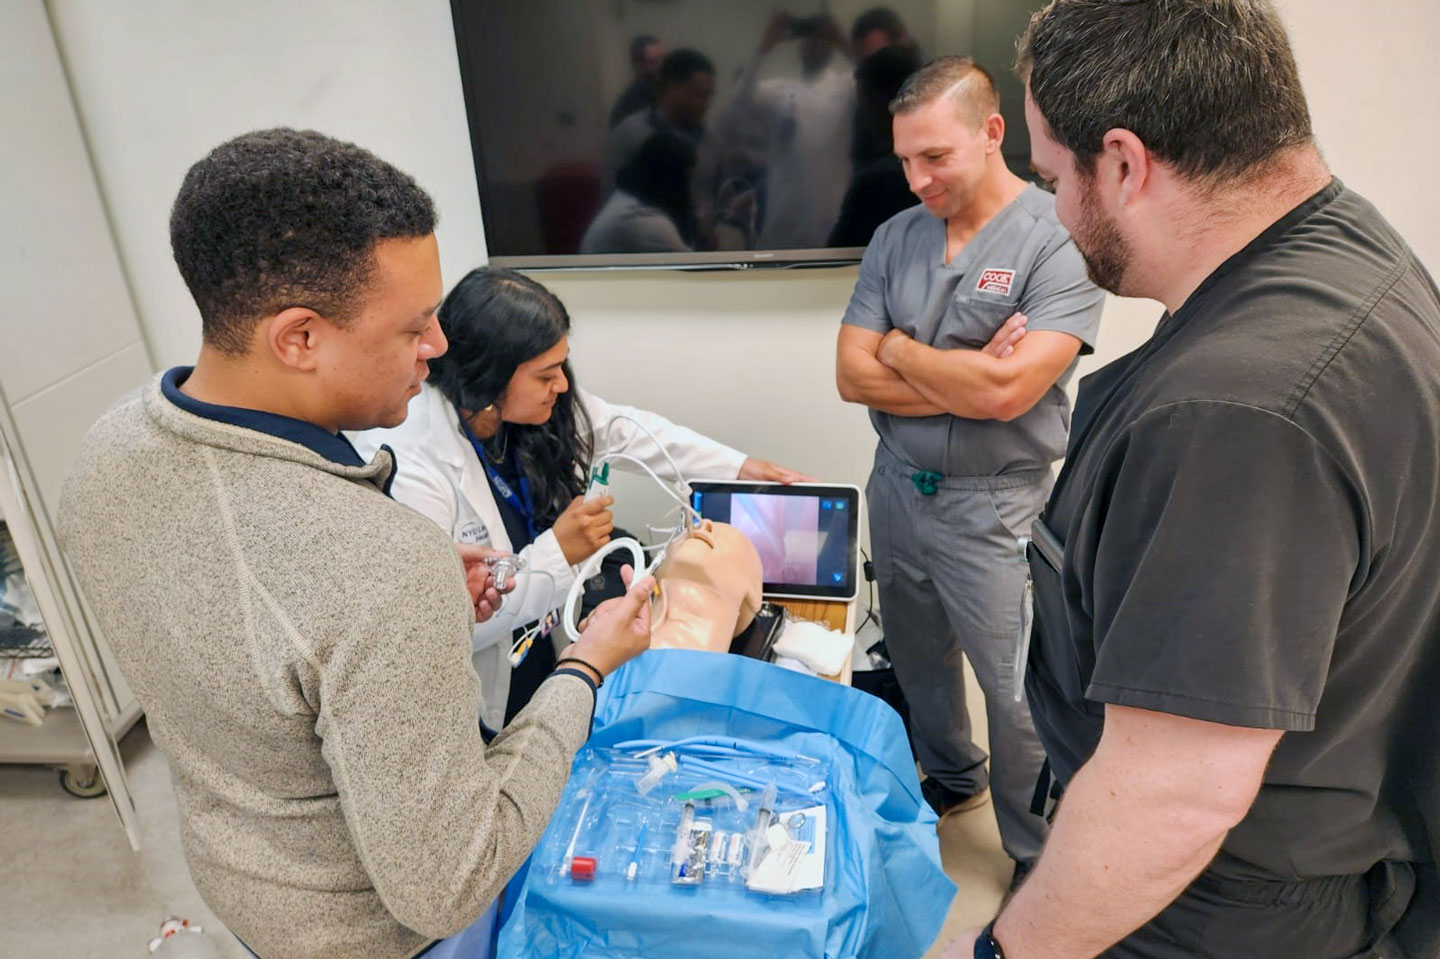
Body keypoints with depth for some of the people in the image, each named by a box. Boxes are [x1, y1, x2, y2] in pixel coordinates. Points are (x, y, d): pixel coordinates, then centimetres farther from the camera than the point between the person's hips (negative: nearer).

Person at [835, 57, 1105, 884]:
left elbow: (1006, 391, -24)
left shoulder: (1060, 239, -15)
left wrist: (898, 349, -10)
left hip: (995, 508, -5)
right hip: (898, 488, 6)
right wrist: (963, 377, -15)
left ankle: (1043, 861, 29)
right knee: (919, 662, 22)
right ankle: (953, 777, 49)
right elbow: (852, 376, -3)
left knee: (1020, 699, 5)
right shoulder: (896, 238, 3)